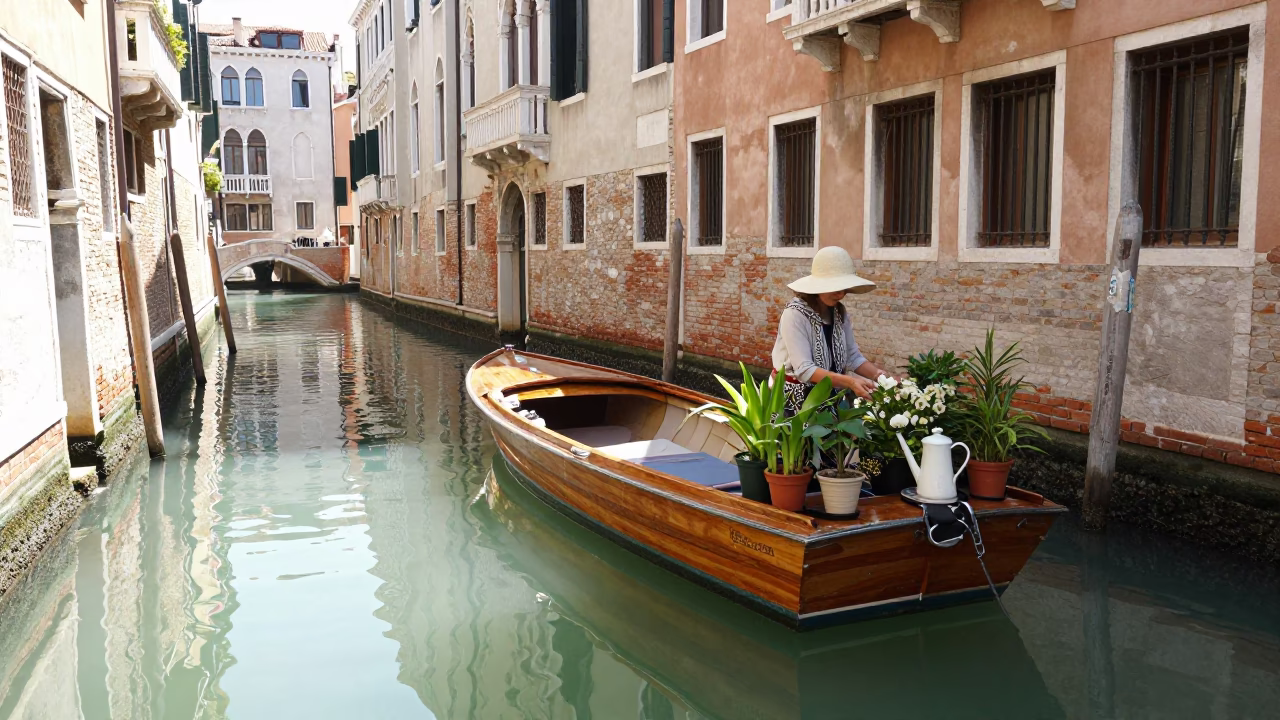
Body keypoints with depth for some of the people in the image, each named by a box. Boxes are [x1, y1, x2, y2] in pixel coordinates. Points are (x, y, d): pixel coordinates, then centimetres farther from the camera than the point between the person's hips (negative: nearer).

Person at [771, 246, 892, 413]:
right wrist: (850, 382, -35)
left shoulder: (839, 312, 2)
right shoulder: (795, 314, -19)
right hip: (795, 397, -6)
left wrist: (880, 375, -15)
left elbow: (853, 357, 3)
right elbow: (804, 369, -26)